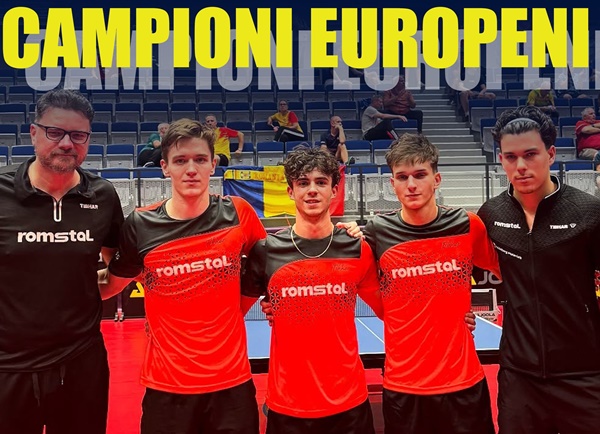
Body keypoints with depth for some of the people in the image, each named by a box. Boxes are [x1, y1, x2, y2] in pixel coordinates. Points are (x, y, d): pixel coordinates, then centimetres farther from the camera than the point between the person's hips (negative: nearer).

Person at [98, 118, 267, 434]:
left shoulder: (238, 214, -6)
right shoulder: (140, 226, -8)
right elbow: (109, 286, 8)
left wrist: (234, 310, 4)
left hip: (231, 383, 1)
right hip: (165, 387, 0)